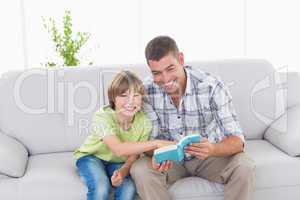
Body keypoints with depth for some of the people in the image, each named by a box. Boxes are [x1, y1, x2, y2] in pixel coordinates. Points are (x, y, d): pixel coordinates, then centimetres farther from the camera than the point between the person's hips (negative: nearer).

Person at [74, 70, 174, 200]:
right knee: (101, 188, -31)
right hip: (91, 157, -3)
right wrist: (155, 143, -48)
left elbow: (133, 156, -12)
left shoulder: (144, 123, -17)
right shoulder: (102, 116, -29)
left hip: (118, 162, 3)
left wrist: (123, 171, -36)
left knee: (129, 187, -26)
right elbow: (118, 149, -42)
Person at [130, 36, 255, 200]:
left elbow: (237, 139, -23)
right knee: (140, 170, -28)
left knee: (244, 167, -29)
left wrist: (212, 149, -46)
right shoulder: (147, 91, -16)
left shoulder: (212, 86, -23)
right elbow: (150, 137, -9)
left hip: (210, 155, -1)